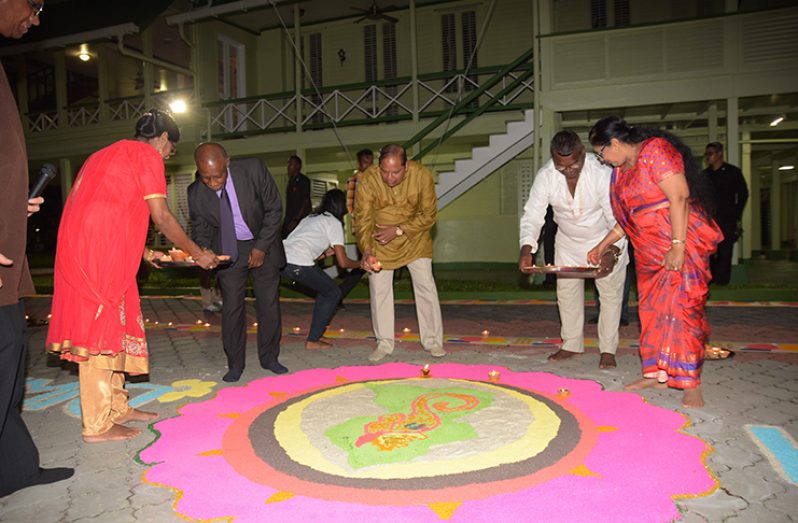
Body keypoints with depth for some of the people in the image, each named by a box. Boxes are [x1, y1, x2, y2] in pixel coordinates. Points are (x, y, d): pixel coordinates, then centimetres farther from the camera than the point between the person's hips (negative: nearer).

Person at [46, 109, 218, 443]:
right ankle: (97, 426, 1)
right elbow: (161, 218, -8)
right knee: (100, 332, -6)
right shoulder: (147, 155, -2)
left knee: (114, 328, 13)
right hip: (99, 254, -9)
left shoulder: (109, 154, 27)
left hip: (81, 249, 9)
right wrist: (198, 254, 1)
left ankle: (117, 408, 21)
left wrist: (144, 252, 29)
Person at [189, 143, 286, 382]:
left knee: (269, 304, 4)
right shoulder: (196, 193, -15)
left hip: (263, 245, 0)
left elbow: (274, 209, -12)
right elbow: (200, 230, -2)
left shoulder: (253, 169, -20)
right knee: (232, 306, -2)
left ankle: (269, 358, 20)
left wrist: (261, 247, -15)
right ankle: (235, 363, 14)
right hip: (228, 250, 0)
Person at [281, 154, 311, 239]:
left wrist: (296, 220, -17)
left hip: (300, 219, -7)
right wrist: (286, 221, 12)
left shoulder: (304, 180, -4)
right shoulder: (290, 182, 19)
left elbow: (306, 201, -11)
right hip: (289, 219, 7)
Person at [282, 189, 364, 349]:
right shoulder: (334, 222, 4)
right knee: (334, 293, 10)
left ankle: (315, 333, 27)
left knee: (325, 289, 23)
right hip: (298, 265, -8)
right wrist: (360, 263, 17)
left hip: (281, 258, 8)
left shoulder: (311, 218, 27)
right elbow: (343, 262, -1)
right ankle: (312, 340, 12)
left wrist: (325, 253, 31)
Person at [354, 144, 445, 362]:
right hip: (380, 240, 0)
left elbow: (429, 214, -15)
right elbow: (362, 220, -20)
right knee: (379, 290, 2)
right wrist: (367, 251, -34)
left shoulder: (422, 175, -23)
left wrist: (398, 230, -24)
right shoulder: (367, 180, -24)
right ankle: (384, 343, 17)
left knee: (425, 285, -2)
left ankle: (432, 341, 12)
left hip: (414, 238, 0)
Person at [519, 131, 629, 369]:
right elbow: (532, 216, -22)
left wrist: (613, 251, -45)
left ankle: (608, 350, 14)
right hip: (568, 242, 3)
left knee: (611, 292, 1)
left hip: (605, 240, -3)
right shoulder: (545, 176, -24)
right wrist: (527, 249, -38)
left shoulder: (602, 173, -32)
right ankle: (571, 345, 25)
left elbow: (617, 218, -29)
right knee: (566, 291, 9)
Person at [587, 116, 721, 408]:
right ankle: (657, 374, 18)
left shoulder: (655, 150, -12)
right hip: (649, 251, 9)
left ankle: (691, 384, -4)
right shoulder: (621, 169, 14)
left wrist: (677, 246, -25)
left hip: (681, 245, -9)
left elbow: (679, 198, -20)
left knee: (681, 308, -10)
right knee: (651, 309, 9)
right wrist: (604, 244, 19)